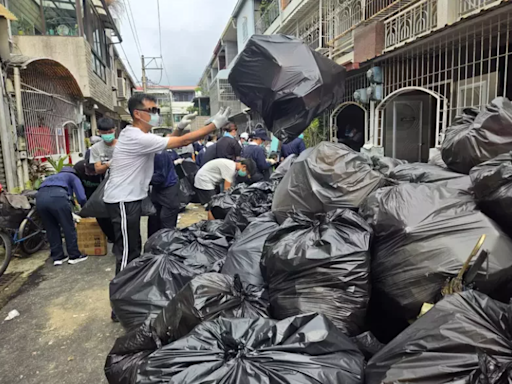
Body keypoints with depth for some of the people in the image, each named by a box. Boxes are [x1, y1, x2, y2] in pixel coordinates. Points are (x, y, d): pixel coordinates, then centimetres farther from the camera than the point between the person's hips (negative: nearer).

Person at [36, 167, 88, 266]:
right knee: (69, 227, 9)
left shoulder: (51, 177, 44)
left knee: (51, 229, 19)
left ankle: (57, 257, 24)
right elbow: (81, 197, 12)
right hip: (57, 196, -5)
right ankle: (74, 256, 17)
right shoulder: (73, 177, 29)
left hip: (40, 197, 5)